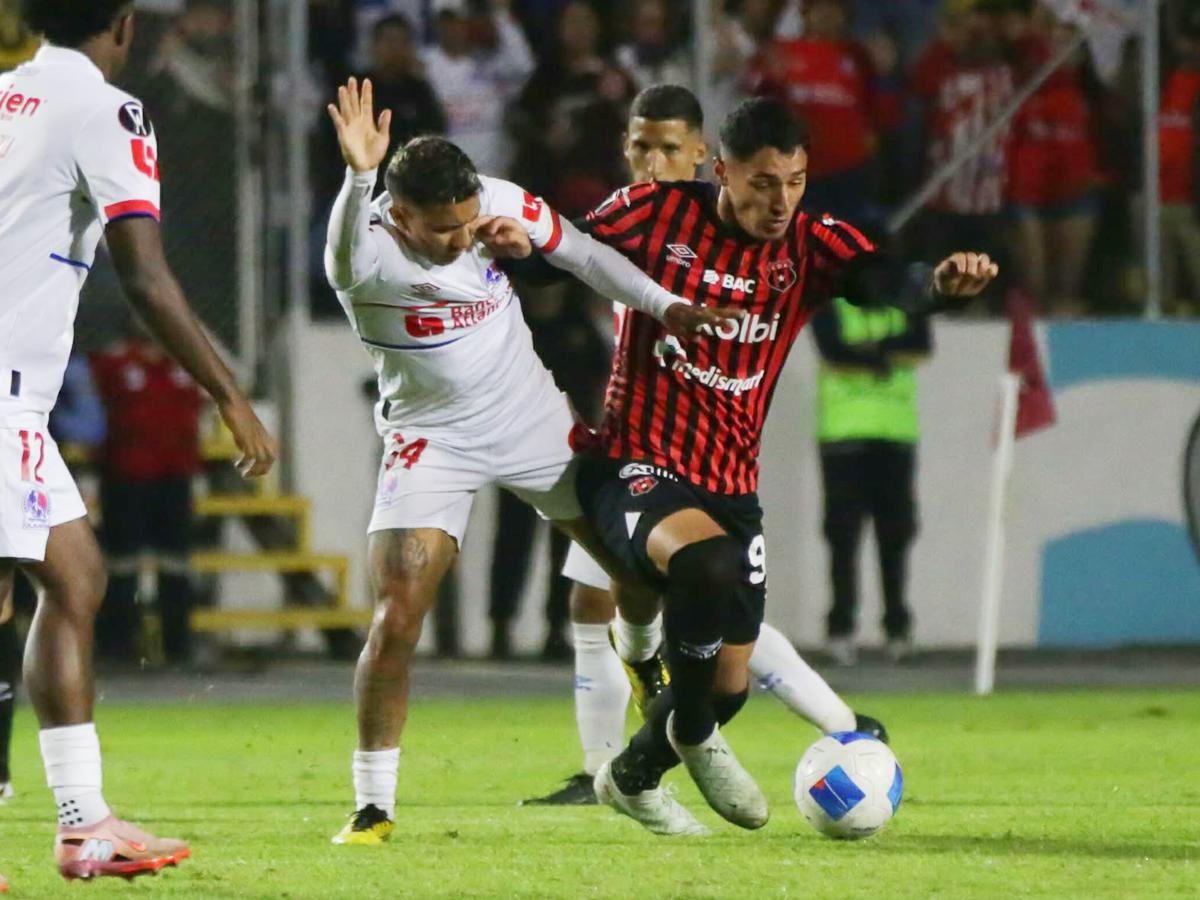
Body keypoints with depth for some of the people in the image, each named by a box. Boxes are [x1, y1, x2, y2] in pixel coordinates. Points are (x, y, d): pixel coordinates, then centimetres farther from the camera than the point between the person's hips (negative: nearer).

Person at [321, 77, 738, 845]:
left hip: (534, 420, 4)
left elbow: (580, 252, 3)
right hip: (433, 442, -4)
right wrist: (358, 176, -73)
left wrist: (664, 304, -4)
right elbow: (348, 258, -54)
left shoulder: (502, 203, -15)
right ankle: (373, 806, -4)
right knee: (395, 621, -16)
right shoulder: (370, 250, -28)